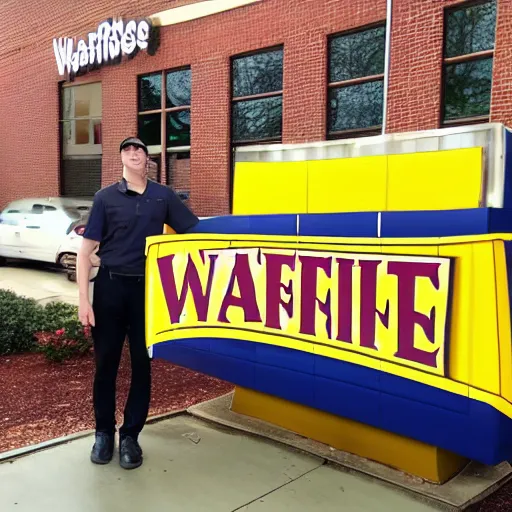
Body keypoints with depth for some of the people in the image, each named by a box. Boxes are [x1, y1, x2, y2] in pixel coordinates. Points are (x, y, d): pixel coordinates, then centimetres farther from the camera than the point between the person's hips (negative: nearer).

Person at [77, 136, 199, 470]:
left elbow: (195, 231, 5)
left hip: (147, 288, 1)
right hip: (110, 285, 0)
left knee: (142, 363, 7)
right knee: (106, 361, 8)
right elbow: (86, 251, -2)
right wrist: (84, 299, -9)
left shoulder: (163, 196, 3)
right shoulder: (105, 198, 0)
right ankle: (104, 432, 26)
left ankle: (130, 435, 23)